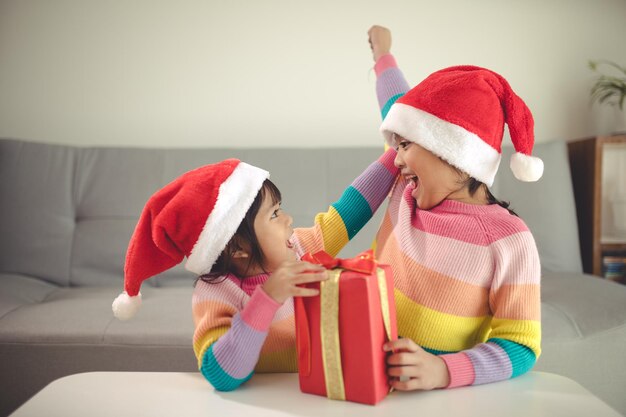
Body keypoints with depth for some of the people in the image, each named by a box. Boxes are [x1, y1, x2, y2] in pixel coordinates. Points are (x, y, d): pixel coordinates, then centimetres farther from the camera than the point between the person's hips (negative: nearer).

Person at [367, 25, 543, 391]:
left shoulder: (508, 240, -13)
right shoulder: (407, 195, 1)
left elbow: (522, 347, -13)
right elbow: (399, 109, 17)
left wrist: (442, 371, -29)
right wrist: (383, 56, 33)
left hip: (446, 390, -3)